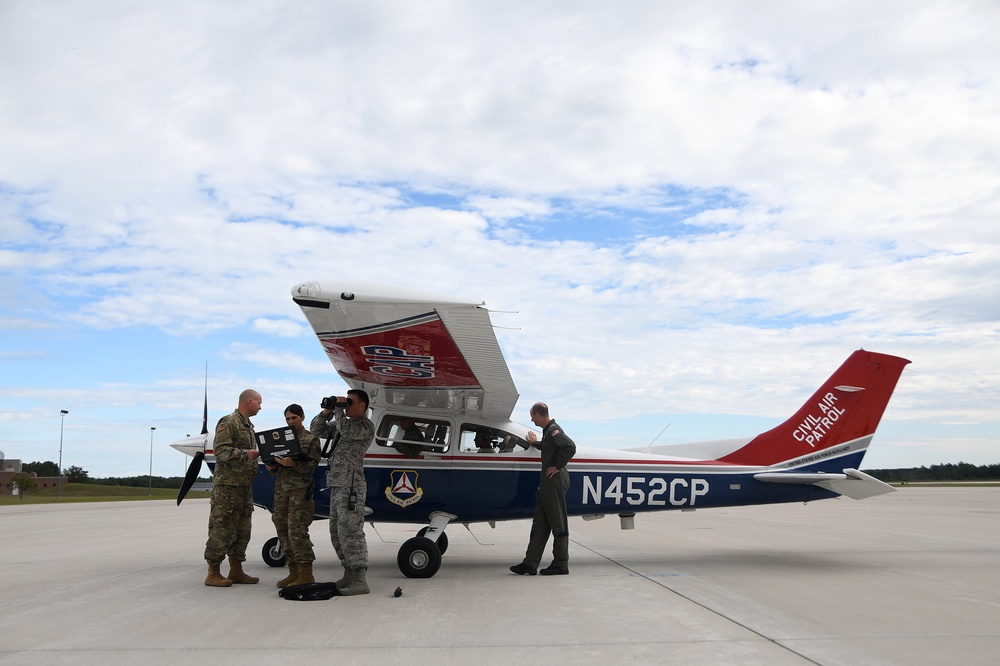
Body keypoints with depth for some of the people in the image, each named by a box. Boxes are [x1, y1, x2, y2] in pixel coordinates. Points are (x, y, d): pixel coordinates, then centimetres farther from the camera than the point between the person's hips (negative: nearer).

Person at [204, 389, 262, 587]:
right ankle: (213, 573, 1)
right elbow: (221, 450, -18)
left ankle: (236, 571, 18)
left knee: (242, 530, 11)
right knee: (222, 529, -6)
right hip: (227, 485, -9)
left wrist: (260, 455, 10)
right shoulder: (228, 423, -9)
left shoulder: (249, 426, 20)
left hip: (245, 485, 9)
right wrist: (245, 454, -23)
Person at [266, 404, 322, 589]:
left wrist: (293, 464, -21)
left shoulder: (311, 439, 3)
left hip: (300, 489, -6)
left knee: (297, 530, -12)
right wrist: (271, 467, -4)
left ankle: (306, 574, -6)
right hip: (281, 488, 6)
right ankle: (293, 572, 15)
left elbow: (312, 466, -6)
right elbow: (277, 470, 19)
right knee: (283, 530, 6)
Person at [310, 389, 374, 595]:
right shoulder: (343, 423, 20)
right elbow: (316, 429, 21)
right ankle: (349, 575, 19)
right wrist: (327, 411, 5)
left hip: (351, 487, -9)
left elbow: (345, 430, -23)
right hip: (337, 485, 9)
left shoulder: (365, 425, -5)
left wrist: (338, 410, -8)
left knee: (350, 532, -12)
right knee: (337, 533, 11)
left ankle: (360, 580, -11)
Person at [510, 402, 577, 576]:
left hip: (555, 480, -10)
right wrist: (535, 443, 49)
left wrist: (558, 466, -20)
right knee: (539, 524, 8)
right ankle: (530, 563, 10)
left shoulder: (553, 430, -14)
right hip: (547, 482, 10)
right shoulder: (548, 430, 17)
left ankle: (561, 564, 6)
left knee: (558, 524, -2)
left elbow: (570, 446, -28)